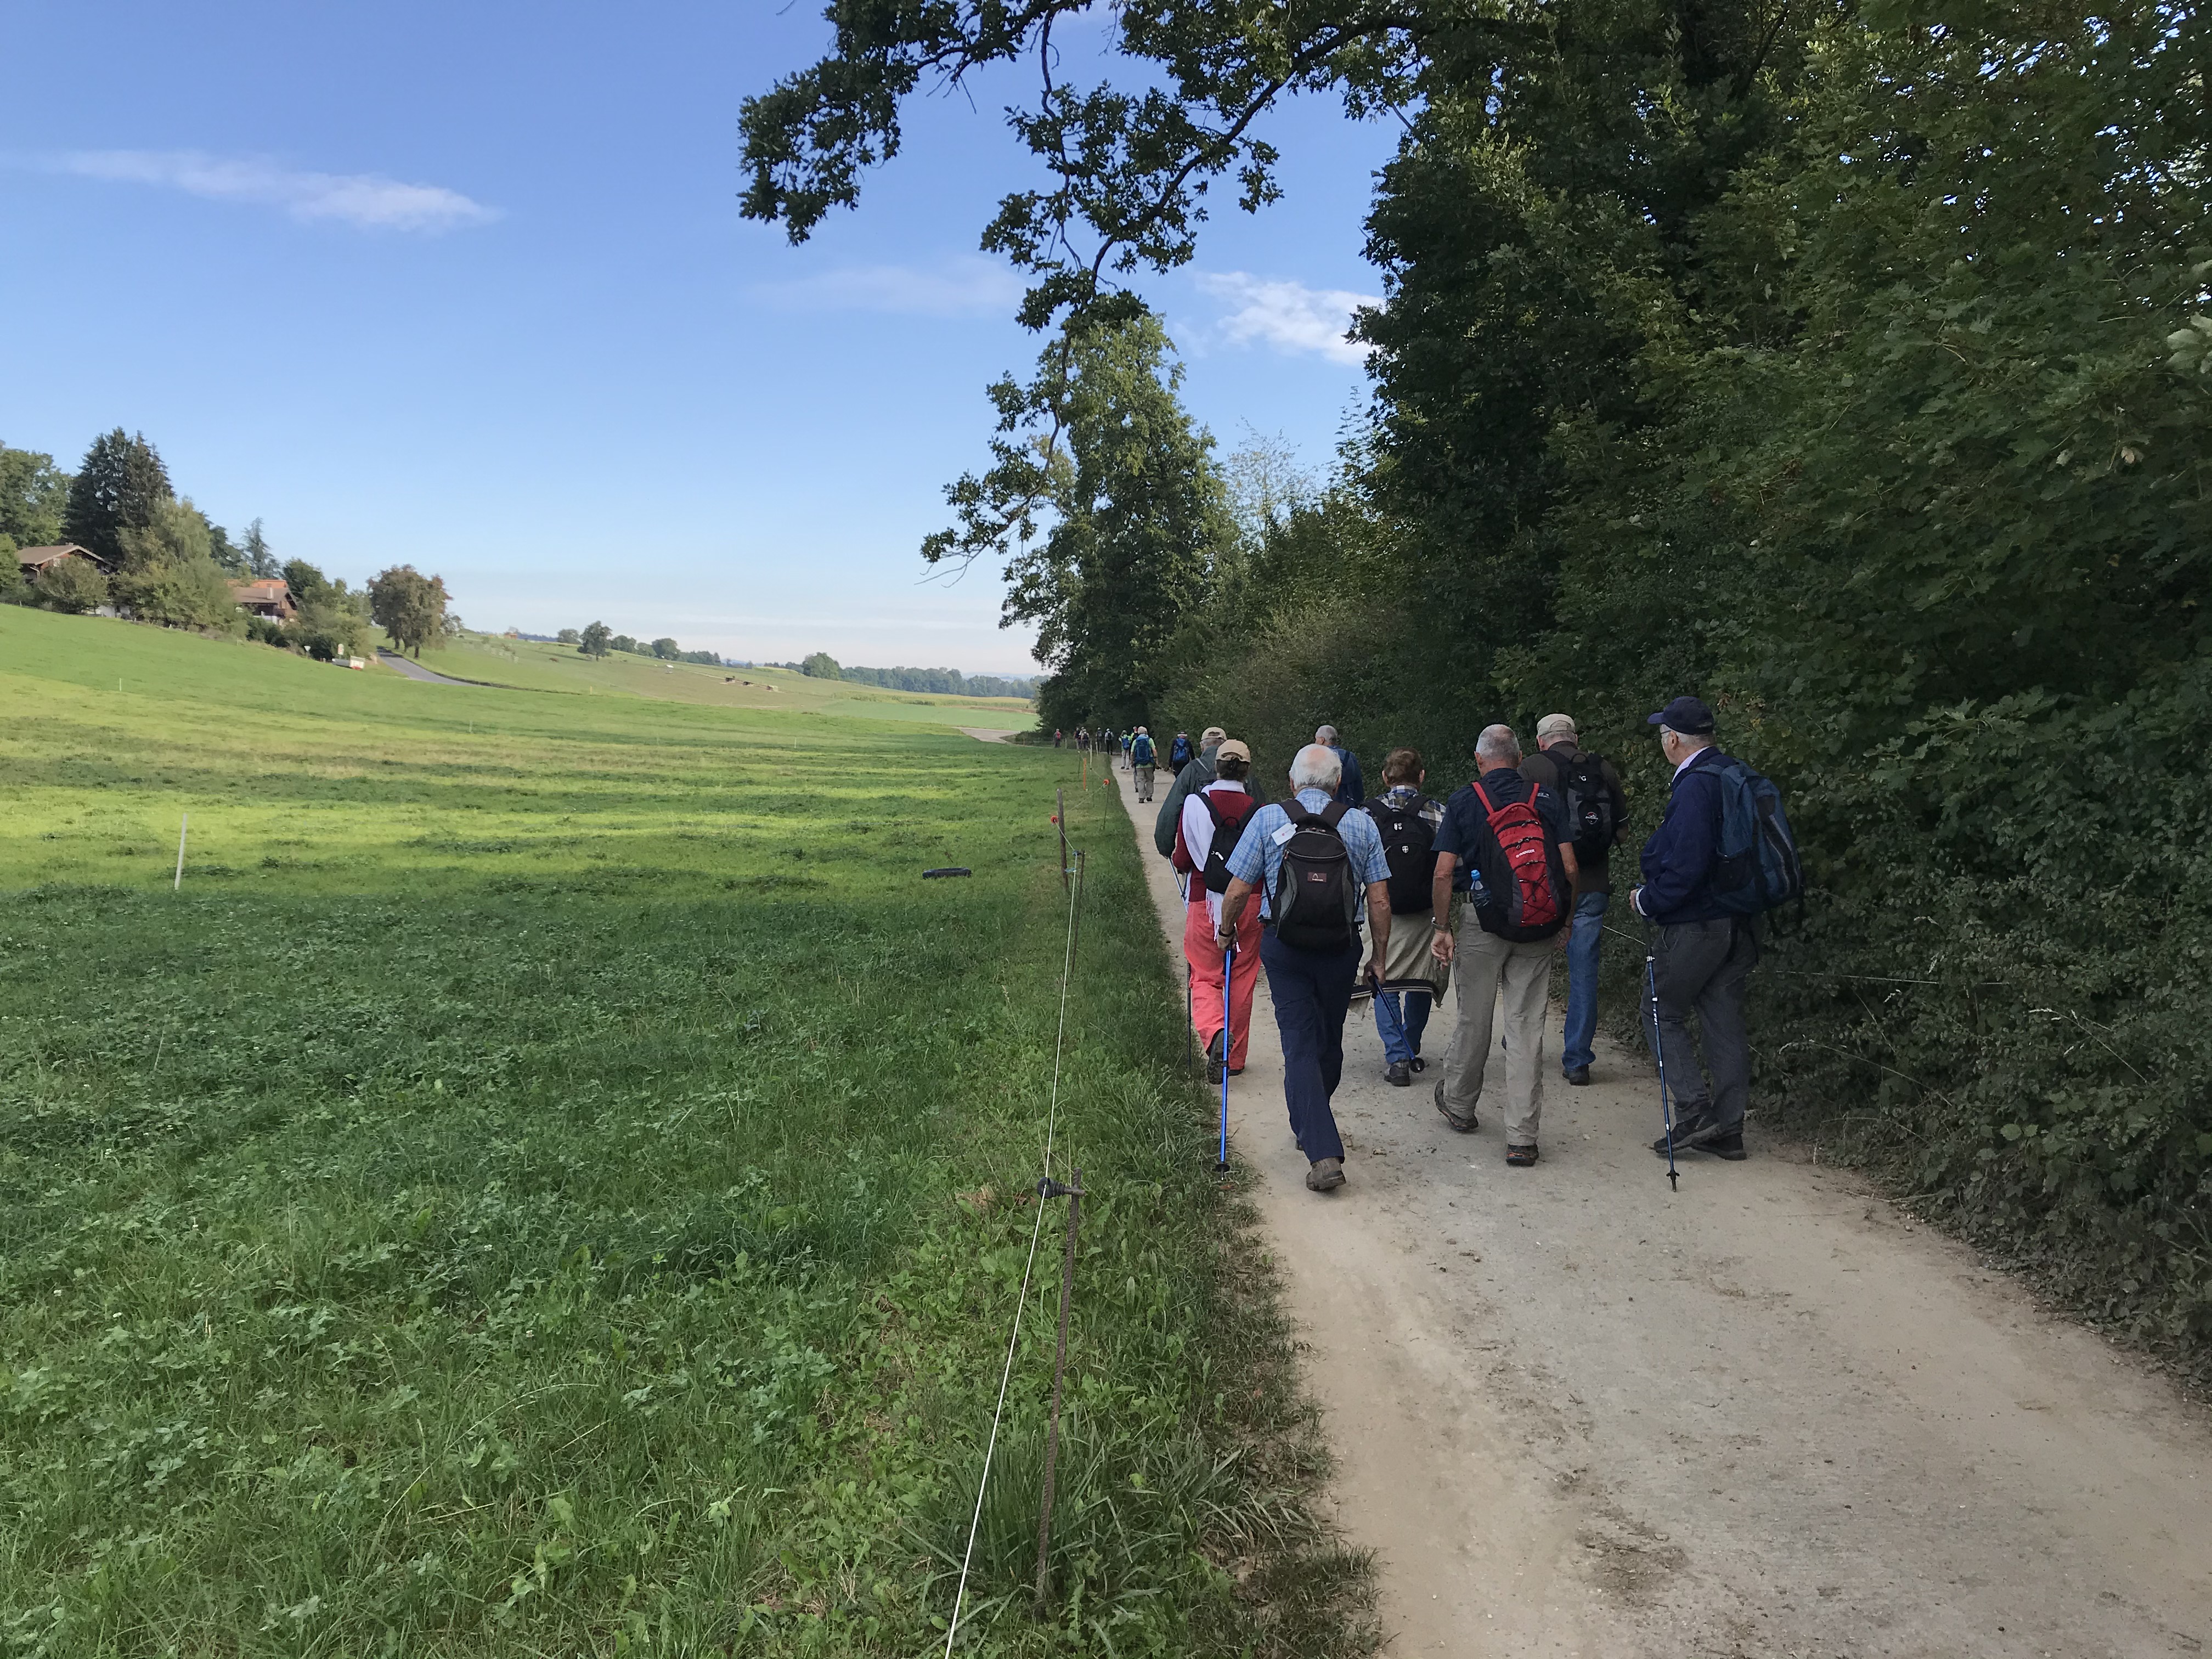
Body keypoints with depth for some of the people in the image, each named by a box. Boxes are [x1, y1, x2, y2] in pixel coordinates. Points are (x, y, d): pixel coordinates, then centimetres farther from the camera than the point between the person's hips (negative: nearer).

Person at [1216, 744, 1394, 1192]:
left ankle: (1323, 1153, -11)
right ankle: (1312, 1130, 37)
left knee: (1300, 1045, 0)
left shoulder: (1267, 819, -5)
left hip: (1284, 948, -2)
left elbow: (1237, 891, -5)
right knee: (1329, 1042, 19)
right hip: (1341, 949, 2)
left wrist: (1226, 931, 13)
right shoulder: (1362, 825, -1)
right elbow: (1379, 901, -3)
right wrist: (1380, 957, 8)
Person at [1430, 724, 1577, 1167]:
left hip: (1483, 921, -1)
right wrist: (1566, 920, 11)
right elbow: (1570, 869, -1)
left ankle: (1458, 1104, 35)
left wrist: (1440, 926, 2)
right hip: (1540, 929, 1)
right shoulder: (1547, 799, 3)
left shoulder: (1464, 801, -1)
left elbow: (1444, 872, -5)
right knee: (1527, 1027, 4)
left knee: (1474, 1019, 14)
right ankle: (1522, 1138, 4)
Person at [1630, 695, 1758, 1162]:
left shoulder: (1695, 786, -18)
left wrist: (1647, 901, -9)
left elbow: (1686, 866, -24)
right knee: (1724, 1021, 11)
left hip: (1696, 925, -9)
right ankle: (1728, 1130, 16)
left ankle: (1695, 1111, -2)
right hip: (1736, 924, 9)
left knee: (1662, 1014, 5)